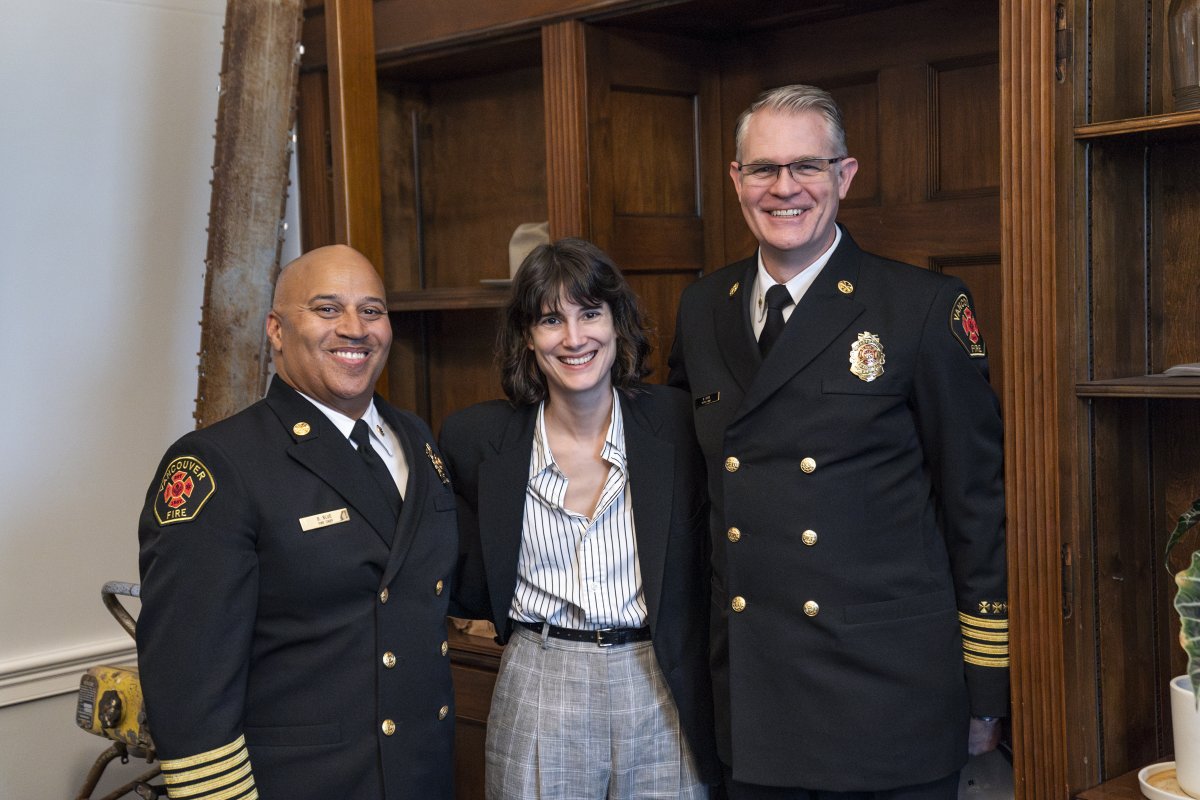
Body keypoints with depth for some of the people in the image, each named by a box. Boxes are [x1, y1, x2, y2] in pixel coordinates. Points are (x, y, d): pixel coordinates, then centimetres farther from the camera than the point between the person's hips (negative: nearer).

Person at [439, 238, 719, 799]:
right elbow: (469, 593, 8)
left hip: (663, 693, 0)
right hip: (537, 686, 0)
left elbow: (710, 568, 3)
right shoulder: (476, 437, -3)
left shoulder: (678, 421, -5)